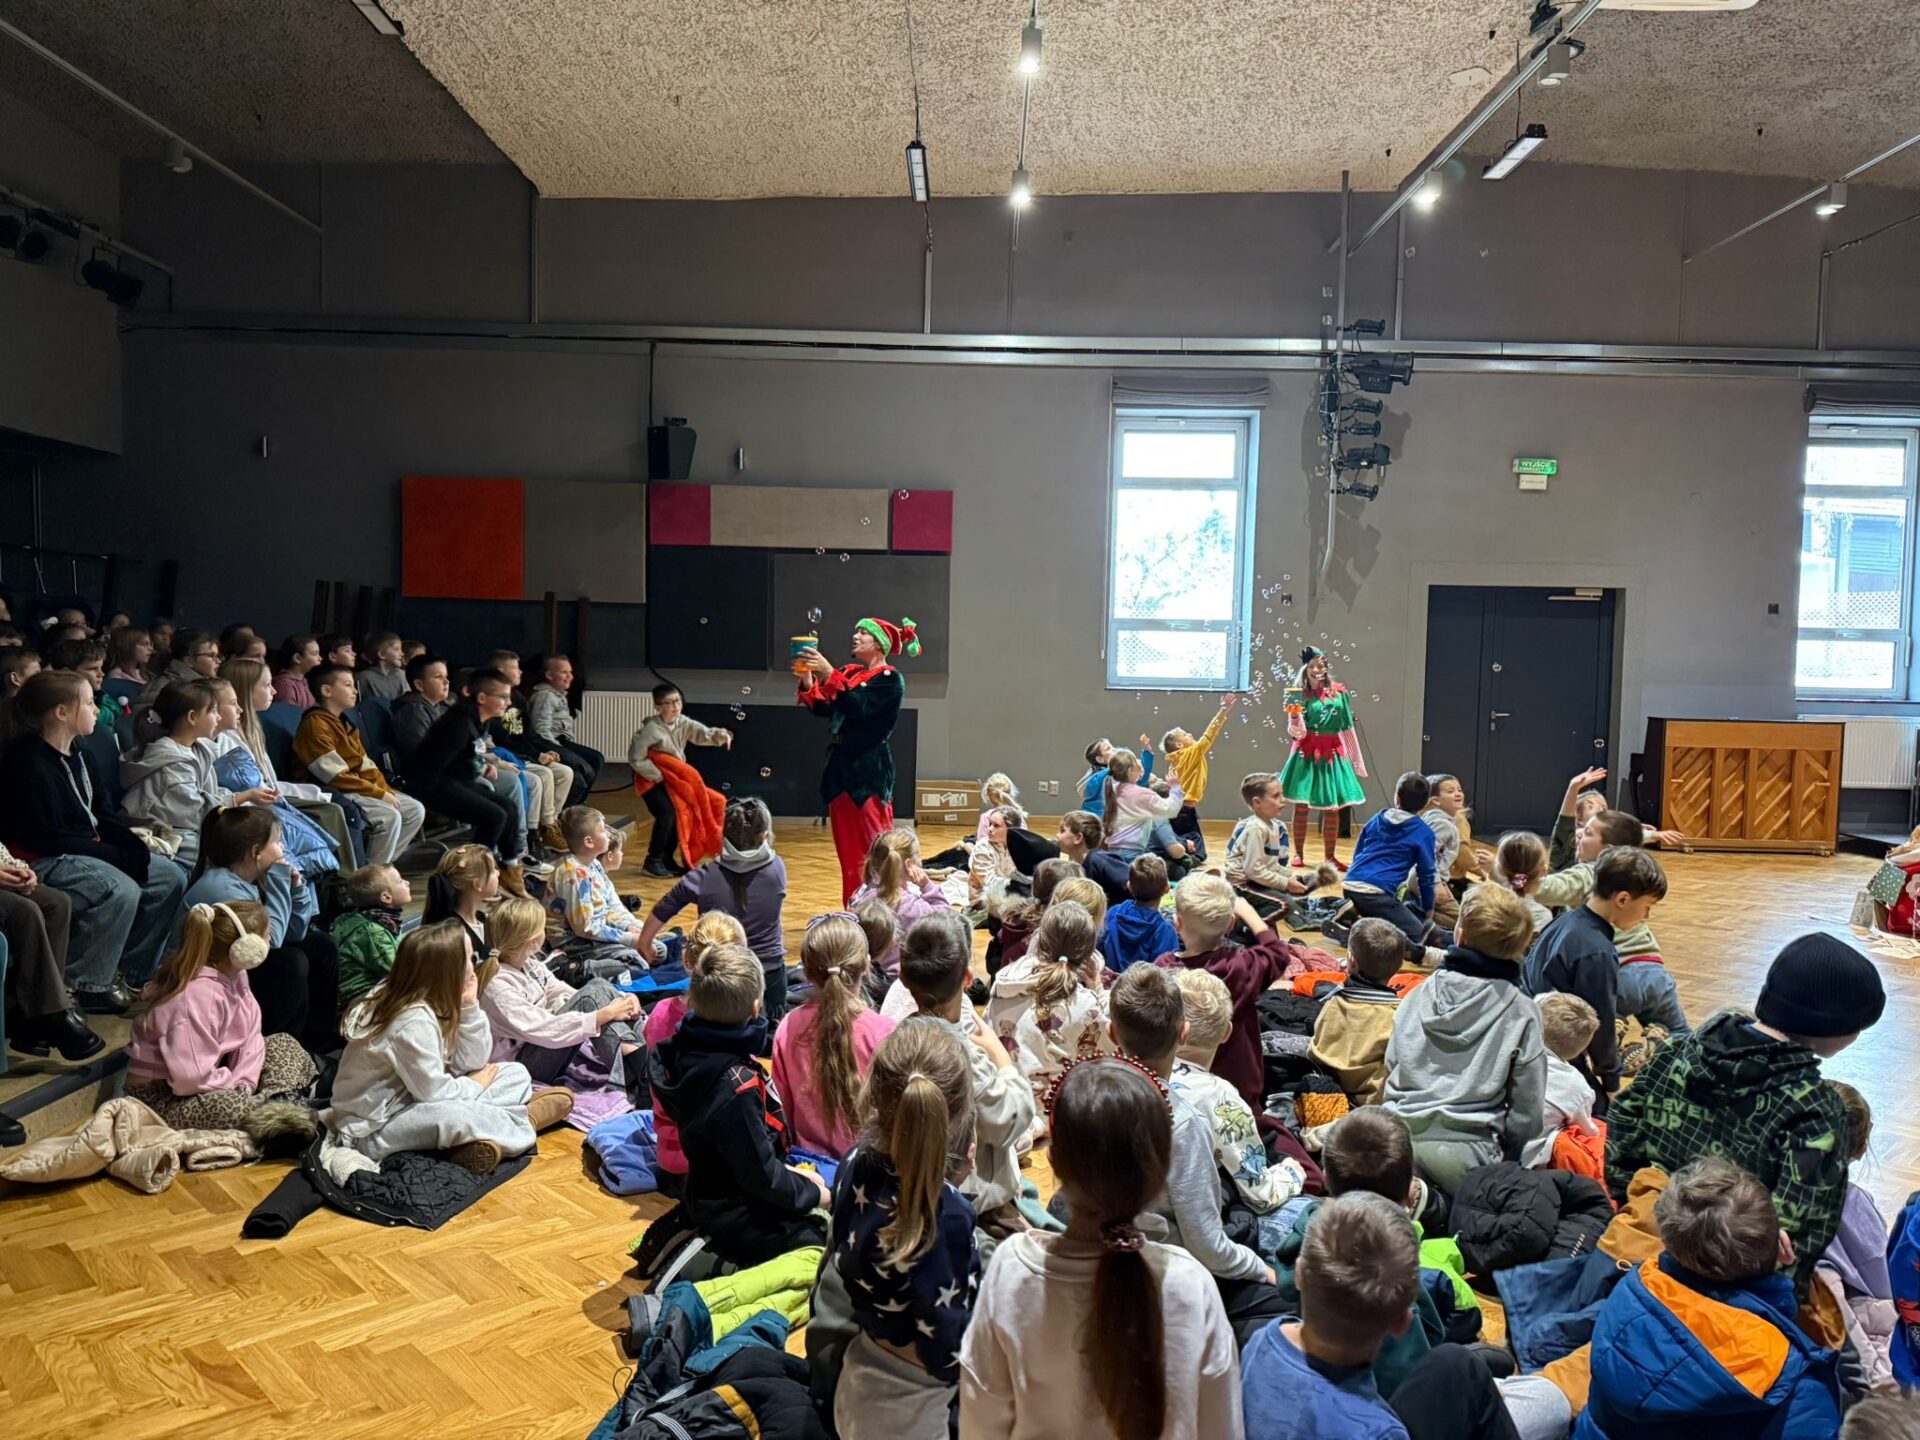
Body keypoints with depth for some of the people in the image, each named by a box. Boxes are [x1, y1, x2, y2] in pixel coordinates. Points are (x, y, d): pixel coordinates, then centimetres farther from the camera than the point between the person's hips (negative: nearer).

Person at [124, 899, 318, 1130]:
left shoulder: (233, 974, -5)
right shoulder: (197, 996, -32)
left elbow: (250, 1035, -2)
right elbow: (190, 1079, -34)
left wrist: (245, 1083, -16)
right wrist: (239, 1083, -19)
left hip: (201, 1079, 10)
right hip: (161, 1097, -10)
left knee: (283, 1045, 8)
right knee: (238, 1110, -36)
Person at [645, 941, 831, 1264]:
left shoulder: (681, 1051, -4)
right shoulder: (737, 1086, -30)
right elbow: (760, 1175, -23)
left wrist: (788, 1172, 7)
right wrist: (812, 1193, -6)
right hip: (741, 1221, -9)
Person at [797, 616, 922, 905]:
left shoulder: (890, 680, -6)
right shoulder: (849, 672, 14)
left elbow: (857, 706, -22)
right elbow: (823, 708, 8)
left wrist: (827, 673, -24)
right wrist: (808, 681, -7)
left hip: (869, 771, -7)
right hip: (841, 765, 7)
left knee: (872, 847, -6)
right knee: (847, 845, 10)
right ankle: (853, 910, 17)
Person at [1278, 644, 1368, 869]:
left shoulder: (1339, 693, 4)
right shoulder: (1299, 695, -2)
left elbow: (1348, 729, 10)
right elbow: (1297, 733, -8)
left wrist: (1358, 761, 12)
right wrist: (1294, 716, -29)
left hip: (1332, 753, 2)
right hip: (1307, 754, -2)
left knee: (1333, 808, 4)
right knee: (1301, 806, -1)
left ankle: (1330, 856, 13)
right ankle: (1298, 854, 10)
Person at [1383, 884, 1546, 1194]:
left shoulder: (1418, 996, 8)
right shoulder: (1521, 1014, -1)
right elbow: (1527, 1112, 3)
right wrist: (1508, 1159, 16)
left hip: (1399, 1143, 3)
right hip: (1466, 1153, -3)